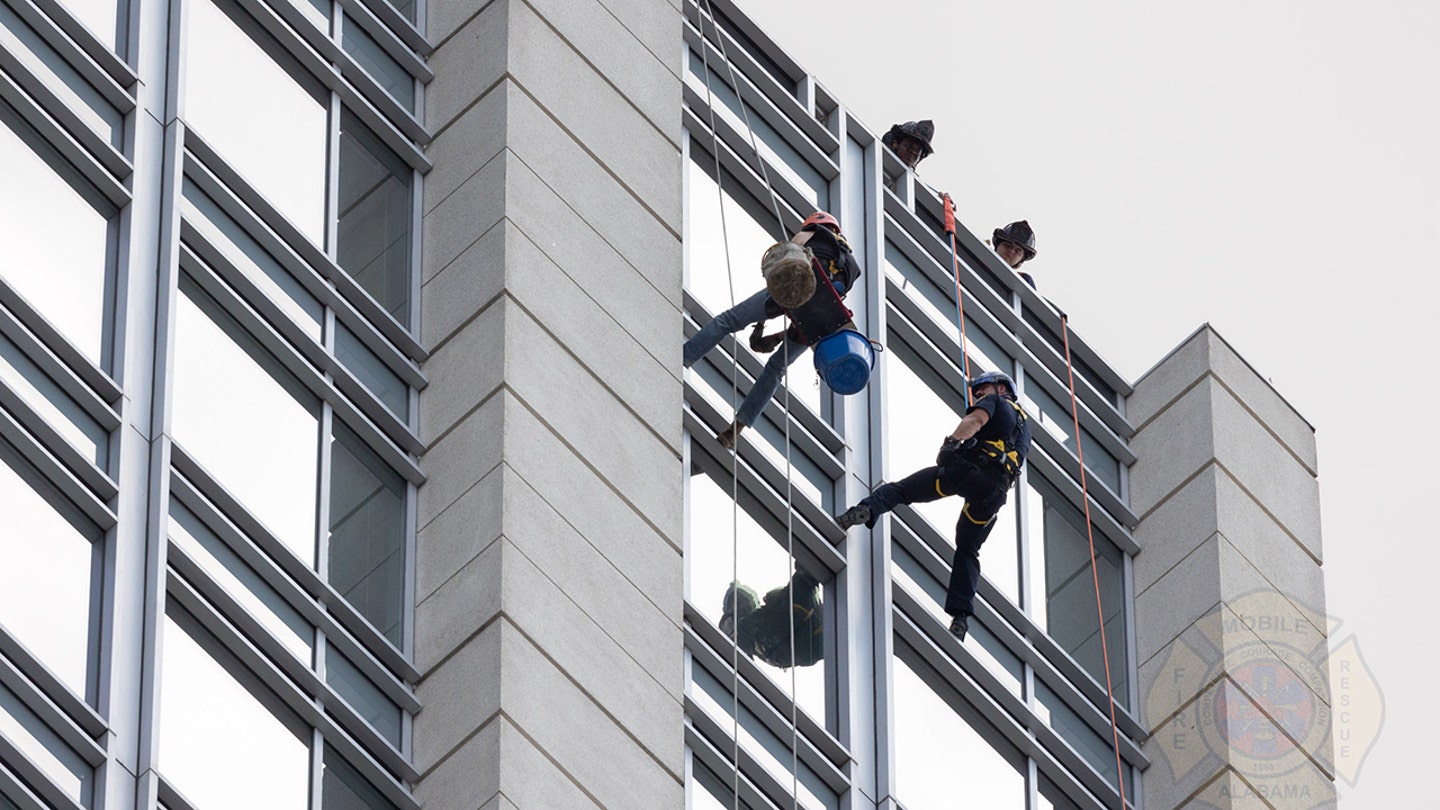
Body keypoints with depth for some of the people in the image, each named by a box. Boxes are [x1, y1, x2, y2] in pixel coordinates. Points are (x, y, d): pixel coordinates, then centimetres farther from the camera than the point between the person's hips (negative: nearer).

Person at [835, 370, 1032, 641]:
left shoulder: (995, 401, 15)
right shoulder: (1024, 424, 37)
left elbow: (976, 419, -7)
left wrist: (953, 441, -21)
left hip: (967, 468, -6)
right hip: (996, 492, 6)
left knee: (899, 489, -3)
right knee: (967, 551, 14)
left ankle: (866, 509, -34)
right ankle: (960, 616, 1)